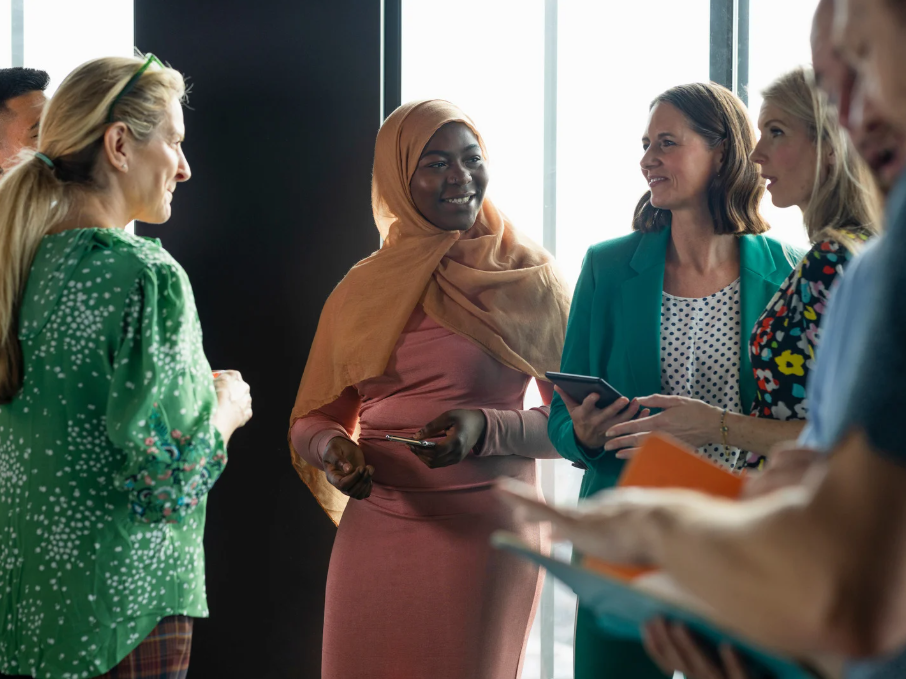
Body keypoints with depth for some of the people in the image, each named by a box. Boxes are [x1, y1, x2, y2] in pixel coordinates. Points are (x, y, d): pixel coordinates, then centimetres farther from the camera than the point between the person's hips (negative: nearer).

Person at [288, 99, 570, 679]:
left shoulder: (525, 275, 0)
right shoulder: (363, 289, 10)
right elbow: (313, 417, 15)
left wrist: (487, 429, -18)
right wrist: (332, 447, -8)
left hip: (483, 533, -3)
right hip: (373, 536, 3)